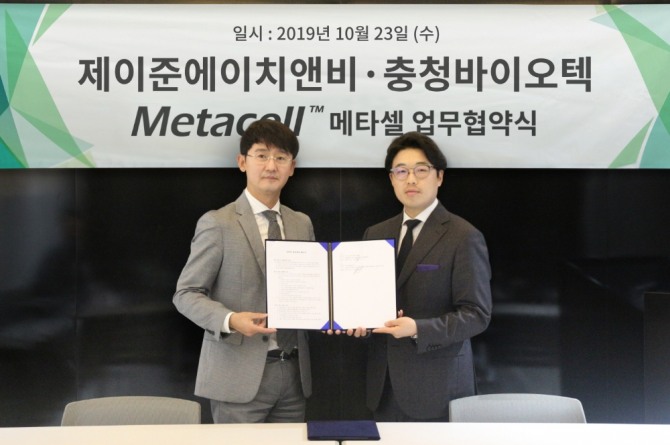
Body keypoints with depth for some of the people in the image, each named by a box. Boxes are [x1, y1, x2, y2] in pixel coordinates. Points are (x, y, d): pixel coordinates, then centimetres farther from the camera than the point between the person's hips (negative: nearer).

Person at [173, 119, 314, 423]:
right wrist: (230, 320, -23)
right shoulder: (217, 223, -5)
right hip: (240, 374, -5)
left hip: (293, 373, 5)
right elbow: (186, 294, -6)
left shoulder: (302, 224, 13)